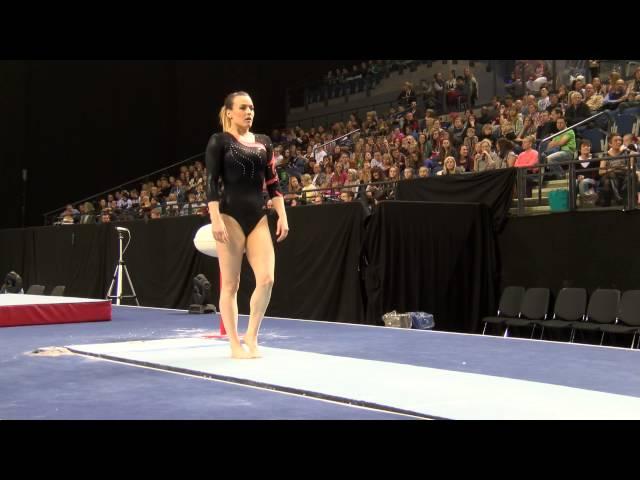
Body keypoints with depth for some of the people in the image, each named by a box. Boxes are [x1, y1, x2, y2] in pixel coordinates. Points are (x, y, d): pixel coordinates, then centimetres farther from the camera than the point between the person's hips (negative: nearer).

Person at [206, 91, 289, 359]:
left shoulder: (263, 142, 13)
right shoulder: (219, 141, -2)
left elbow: (272, 183, 13)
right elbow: (211, 183, -8)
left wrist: (282, 215, 5)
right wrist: (215, 219, -17)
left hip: (257, 216, 5)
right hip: (231, 216, -5)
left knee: (266, 279, -7)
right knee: (230, 283, 0)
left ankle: (251, 335, 11)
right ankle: (235, 344, 10)